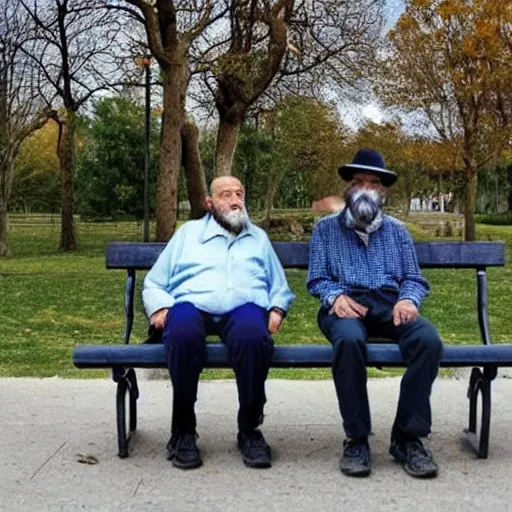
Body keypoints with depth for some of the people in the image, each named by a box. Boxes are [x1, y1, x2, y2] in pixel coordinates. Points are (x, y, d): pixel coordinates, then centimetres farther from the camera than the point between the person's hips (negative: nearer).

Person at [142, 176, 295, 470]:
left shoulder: (258, 237, 31)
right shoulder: (188, 232, 26)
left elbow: (280, 287, 28)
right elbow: (154, 283, 21)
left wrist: (277, 309, 6)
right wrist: (160, 307, 0)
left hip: (244, 305, 1)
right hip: (191, 303, 0)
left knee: (253, 338, -38)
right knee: (183, 335, -39)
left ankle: (250, 430, -19)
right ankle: (183, 431, -21)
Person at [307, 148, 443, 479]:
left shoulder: (397, 231, 23)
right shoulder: (326, 228, 17)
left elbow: (415, 279, 15)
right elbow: (317, 279, 9)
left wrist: (408, 299, -9)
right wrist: (335, 296, -14)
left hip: (389, 305, 2)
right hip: (347, 305, -2)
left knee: (429, 340, -32)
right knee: (350, 339, -40)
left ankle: (408, 437, -19)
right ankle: (357, 439, -25)